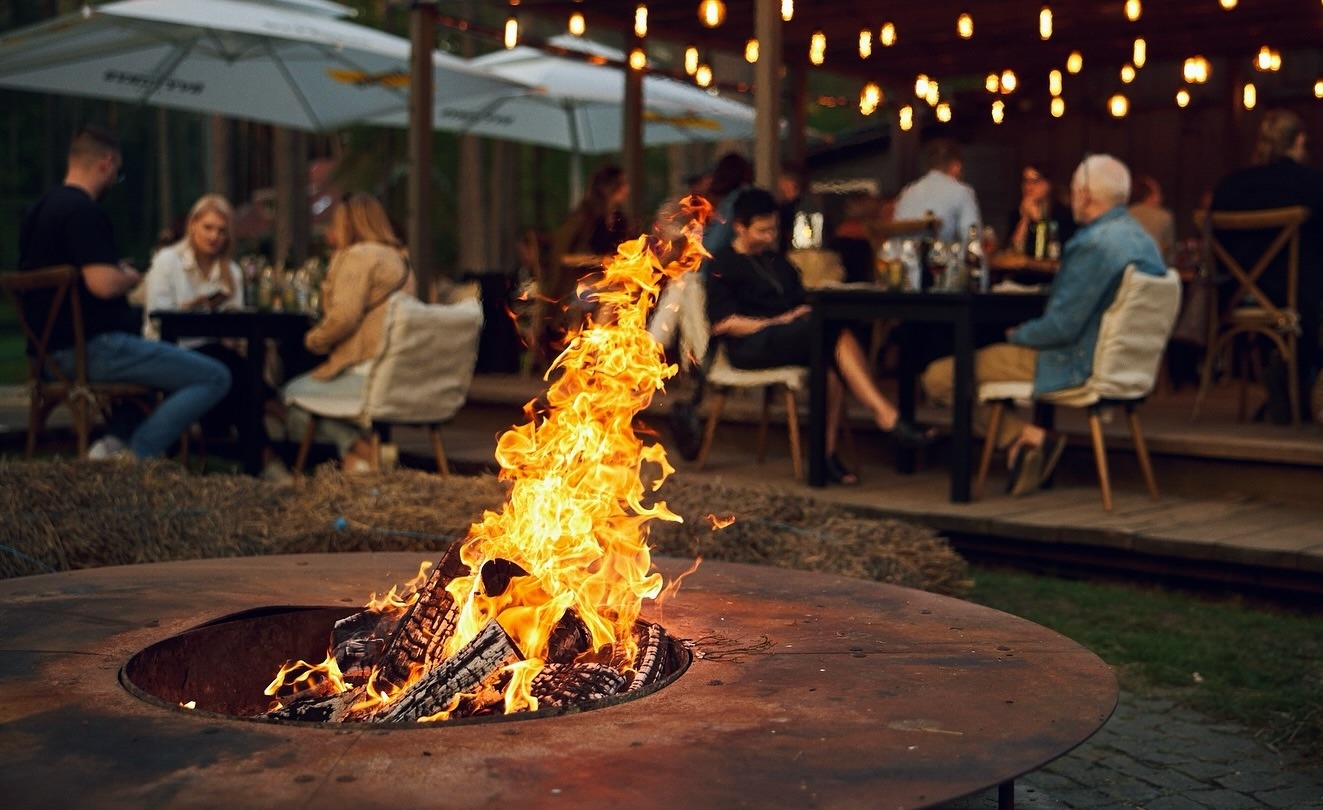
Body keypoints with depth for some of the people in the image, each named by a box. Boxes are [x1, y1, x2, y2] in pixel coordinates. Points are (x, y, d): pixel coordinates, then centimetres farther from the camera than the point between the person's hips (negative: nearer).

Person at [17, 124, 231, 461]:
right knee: (215, 377, -9)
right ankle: (136, 457, -12)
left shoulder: (38, 211, 14)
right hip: (93, 348, -10)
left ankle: (117, 438, 17)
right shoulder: (84, 211, -16)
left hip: (54, 349, 10)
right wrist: (130, 278, -4)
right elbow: (103, 285, -27)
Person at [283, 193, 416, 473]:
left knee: (294, 393, 9)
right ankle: (358, 447, 7)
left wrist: (314, 340, 0)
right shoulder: (397, 258, 22)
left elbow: (344, 316, -17)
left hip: (369, 374, -10)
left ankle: (362, 449, 0)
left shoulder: (358, 256, -7)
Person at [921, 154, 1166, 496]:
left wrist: (1017, 335, -5)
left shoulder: (1093, 244, -21)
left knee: (940, 377, -10)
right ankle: (1029, 437, 13)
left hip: (1078, 365, -10)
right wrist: (1027, 331, 14)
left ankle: (1027, 436, -8)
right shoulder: (1141, 237, 10)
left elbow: (1062, 326, -24)